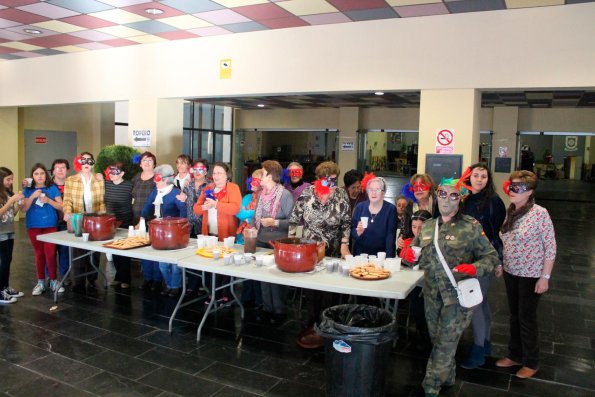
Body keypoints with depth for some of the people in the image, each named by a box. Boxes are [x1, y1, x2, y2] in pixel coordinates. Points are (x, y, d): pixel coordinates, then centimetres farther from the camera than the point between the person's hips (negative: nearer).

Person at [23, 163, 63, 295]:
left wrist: (48, 201, -18)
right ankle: (41, 282, 18)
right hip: (34, 227, 2)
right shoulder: (28, 190, 5)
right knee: (39, 254, 8)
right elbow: (24, 209, -2)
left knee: (50, 254, -5)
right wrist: (33, 196, -15)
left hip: (50, 226, -2)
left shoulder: (53, 188, 1)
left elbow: (61, 206, -2)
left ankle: (53, 281, 10)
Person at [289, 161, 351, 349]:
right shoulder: (307, 193, -5)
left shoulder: (341, 195, -6)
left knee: (329, 291, 3)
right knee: (309, 290, 8)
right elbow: (294, 219, 1)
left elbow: (346, 222, -1)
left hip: (332, 252, -1)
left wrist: (344, 244, -8)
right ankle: (312, 323, 27)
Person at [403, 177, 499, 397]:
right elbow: (415, 253, 16)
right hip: (432, 294, 5)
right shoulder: (427, 226, 6)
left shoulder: (471, 226, -8)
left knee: (445, 343, -2)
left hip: (457, 295, -5)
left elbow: (492, 257, -5)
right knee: (437, 339, 17)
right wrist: (409, 254, -7)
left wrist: (475, 268, -24)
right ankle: (447, 377, 39)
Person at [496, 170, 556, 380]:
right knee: (515, 315, 17)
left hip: (531, 275, -6)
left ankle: (531, 362, 25)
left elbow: (550, 247, -15)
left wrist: (545, 277, -14)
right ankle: (515, 355, 35)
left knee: (527, 318, 6)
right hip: (510, 272, 6)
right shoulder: (509, 211, 0)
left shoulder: (539, 213, -18)